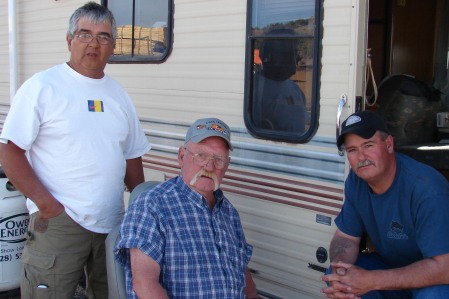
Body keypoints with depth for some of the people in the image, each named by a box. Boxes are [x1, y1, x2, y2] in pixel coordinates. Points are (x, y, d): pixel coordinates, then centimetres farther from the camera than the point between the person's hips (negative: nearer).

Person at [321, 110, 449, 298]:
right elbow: (345, 237, 0)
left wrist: (371, 280, -36)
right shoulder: (355, 181, -8)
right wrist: (339, 271, -25)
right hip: (391, 266, 6)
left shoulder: (427, 189, -30)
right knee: (335, 278, -16)